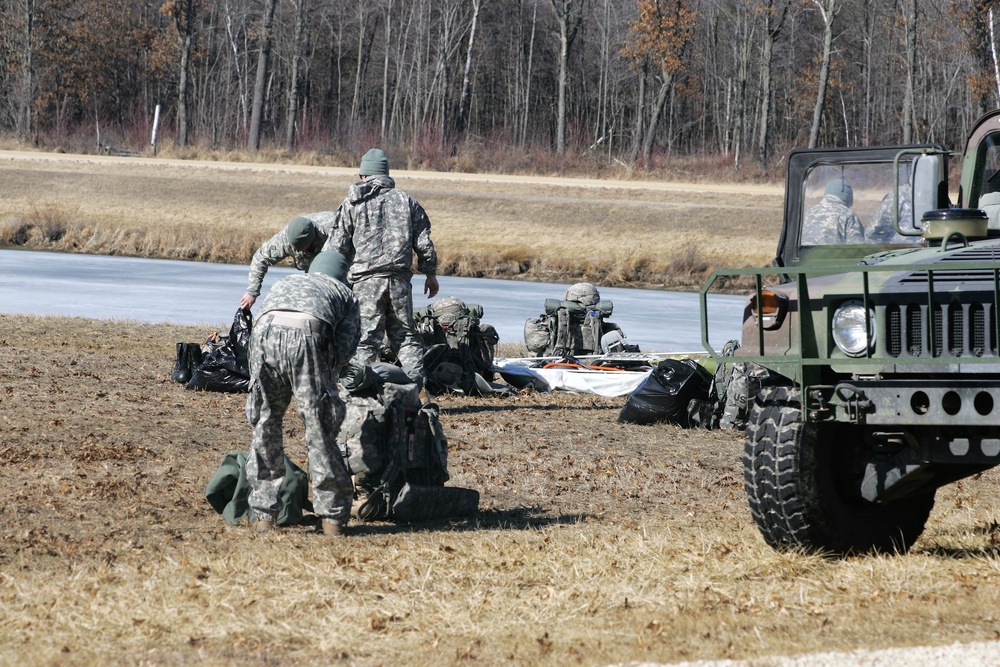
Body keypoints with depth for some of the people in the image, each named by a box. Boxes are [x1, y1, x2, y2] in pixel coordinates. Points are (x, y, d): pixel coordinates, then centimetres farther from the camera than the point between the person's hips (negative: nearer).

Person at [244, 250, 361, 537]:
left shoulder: (283, 283, 42)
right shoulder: (344, 294, 32)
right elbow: (342, 351, 16)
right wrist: (325, 384, 32)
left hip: (265, 331, 2)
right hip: (307, 336, -2)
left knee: (265, 427, 16)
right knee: (320, 430, 8)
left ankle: (263, 513, 17)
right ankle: (332, 516, 12)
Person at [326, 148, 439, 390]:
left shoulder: (352, 204, 2)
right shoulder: (406, 201, 10)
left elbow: (337, 247, 0)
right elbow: (424, 243, 10)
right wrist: (431, 274, 22)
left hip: (366, 280, -3)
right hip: (400, 279, 3)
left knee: (366, 342, -1)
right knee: (405, 336, 11)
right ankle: (418, 386, 0)